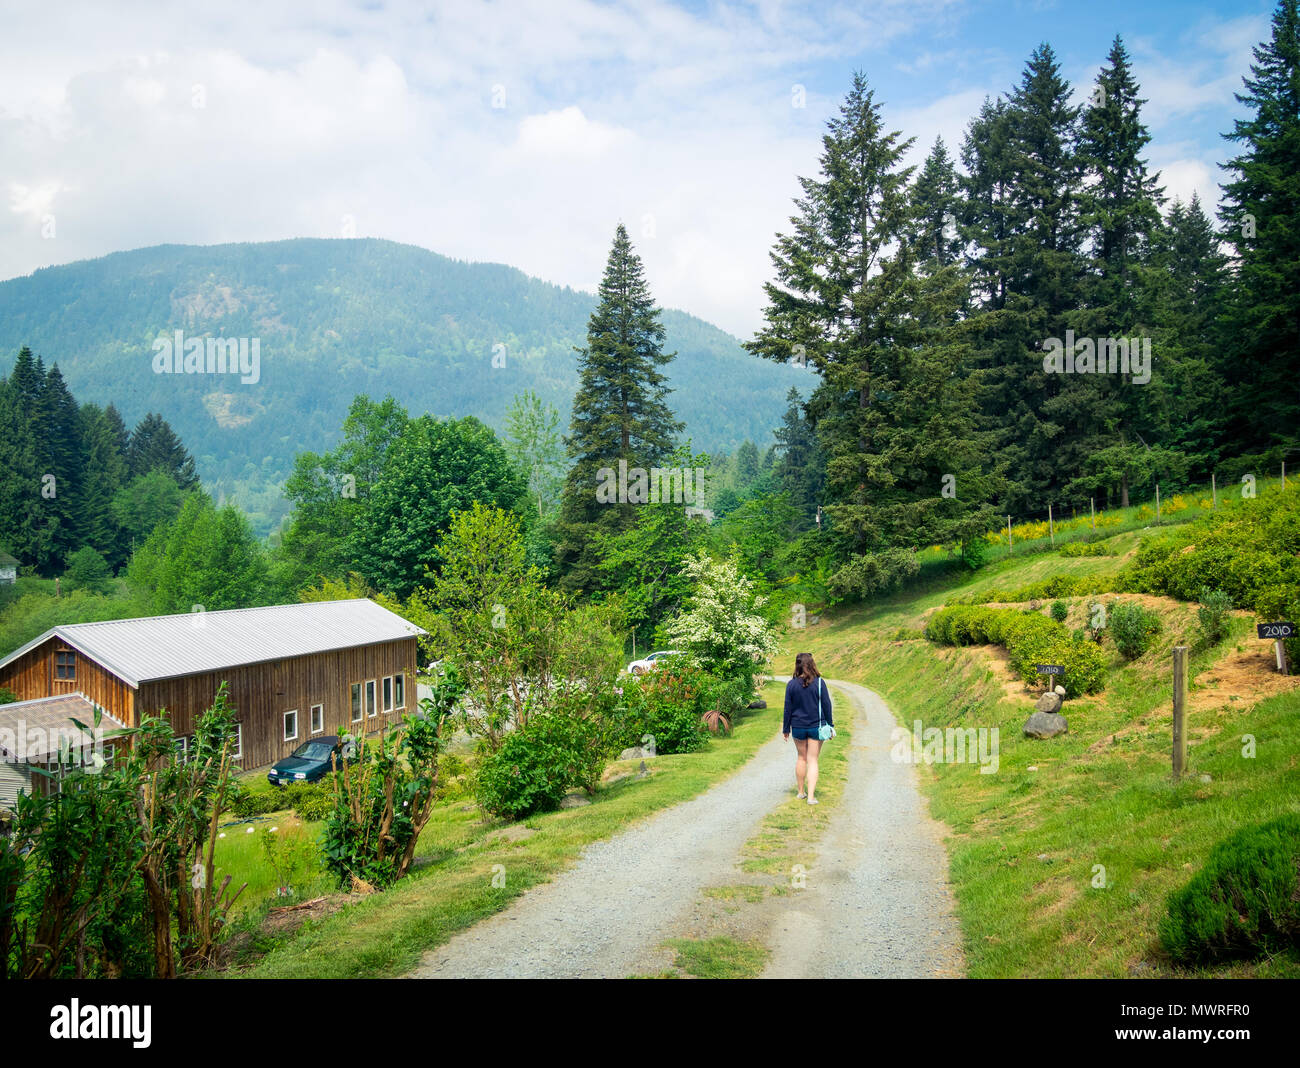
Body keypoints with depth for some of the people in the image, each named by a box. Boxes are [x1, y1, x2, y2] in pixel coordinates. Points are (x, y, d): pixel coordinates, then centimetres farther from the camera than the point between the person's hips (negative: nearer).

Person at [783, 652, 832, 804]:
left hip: (798, 727, 1)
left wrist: (786, 728, 9)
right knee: (812, 760, 3)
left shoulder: (791, 684, -6)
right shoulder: (819, 683, -10)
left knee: (801, 758, 17)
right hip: (816, 727, -1)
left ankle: (801, 792, 25)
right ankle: (811, 796, -3)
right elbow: (826, 705, -5)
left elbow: (788, 708, -1)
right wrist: (830, 726, 5)